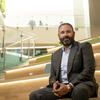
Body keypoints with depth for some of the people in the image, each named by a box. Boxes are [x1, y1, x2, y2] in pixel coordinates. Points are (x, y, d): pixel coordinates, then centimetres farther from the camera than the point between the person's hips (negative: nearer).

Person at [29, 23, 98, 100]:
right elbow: (52, 75, 19)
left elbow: (89, 70, -6)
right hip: (60, 86, 4)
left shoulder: (84, 47, 6)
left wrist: (69, 86, -17)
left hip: (81, 84, -4)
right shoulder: (55, 55, 22)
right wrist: (54, 84, -7)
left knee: (79, 91, -39)